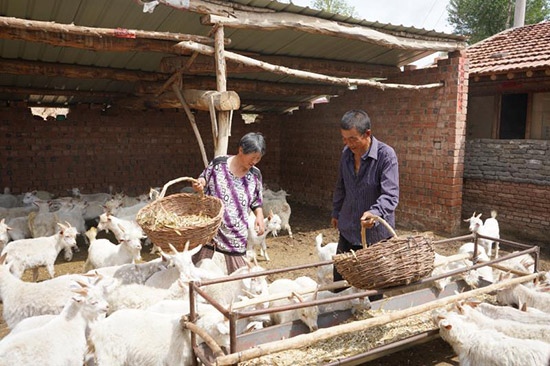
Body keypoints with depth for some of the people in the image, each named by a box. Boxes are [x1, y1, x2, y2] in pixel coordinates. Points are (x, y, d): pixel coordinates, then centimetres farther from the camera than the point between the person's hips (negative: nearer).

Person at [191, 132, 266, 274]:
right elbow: (204, 179, 7)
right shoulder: (218, 163, -7)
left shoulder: (255, 175, 0)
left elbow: (256, 201, 12)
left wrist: (259, 216, -5)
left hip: (236, 234, 1)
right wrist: (199, 184, -16)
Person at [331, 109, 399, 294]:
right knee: (339, 280, 17)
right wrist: (336, 212, 23)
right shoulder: (346, 153, 0)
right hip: (348, 230, 6)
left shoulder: (386, 155, -20)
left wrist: (375, 213, -47)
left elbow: (391, 195, -29)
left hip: (376, 234, -5)